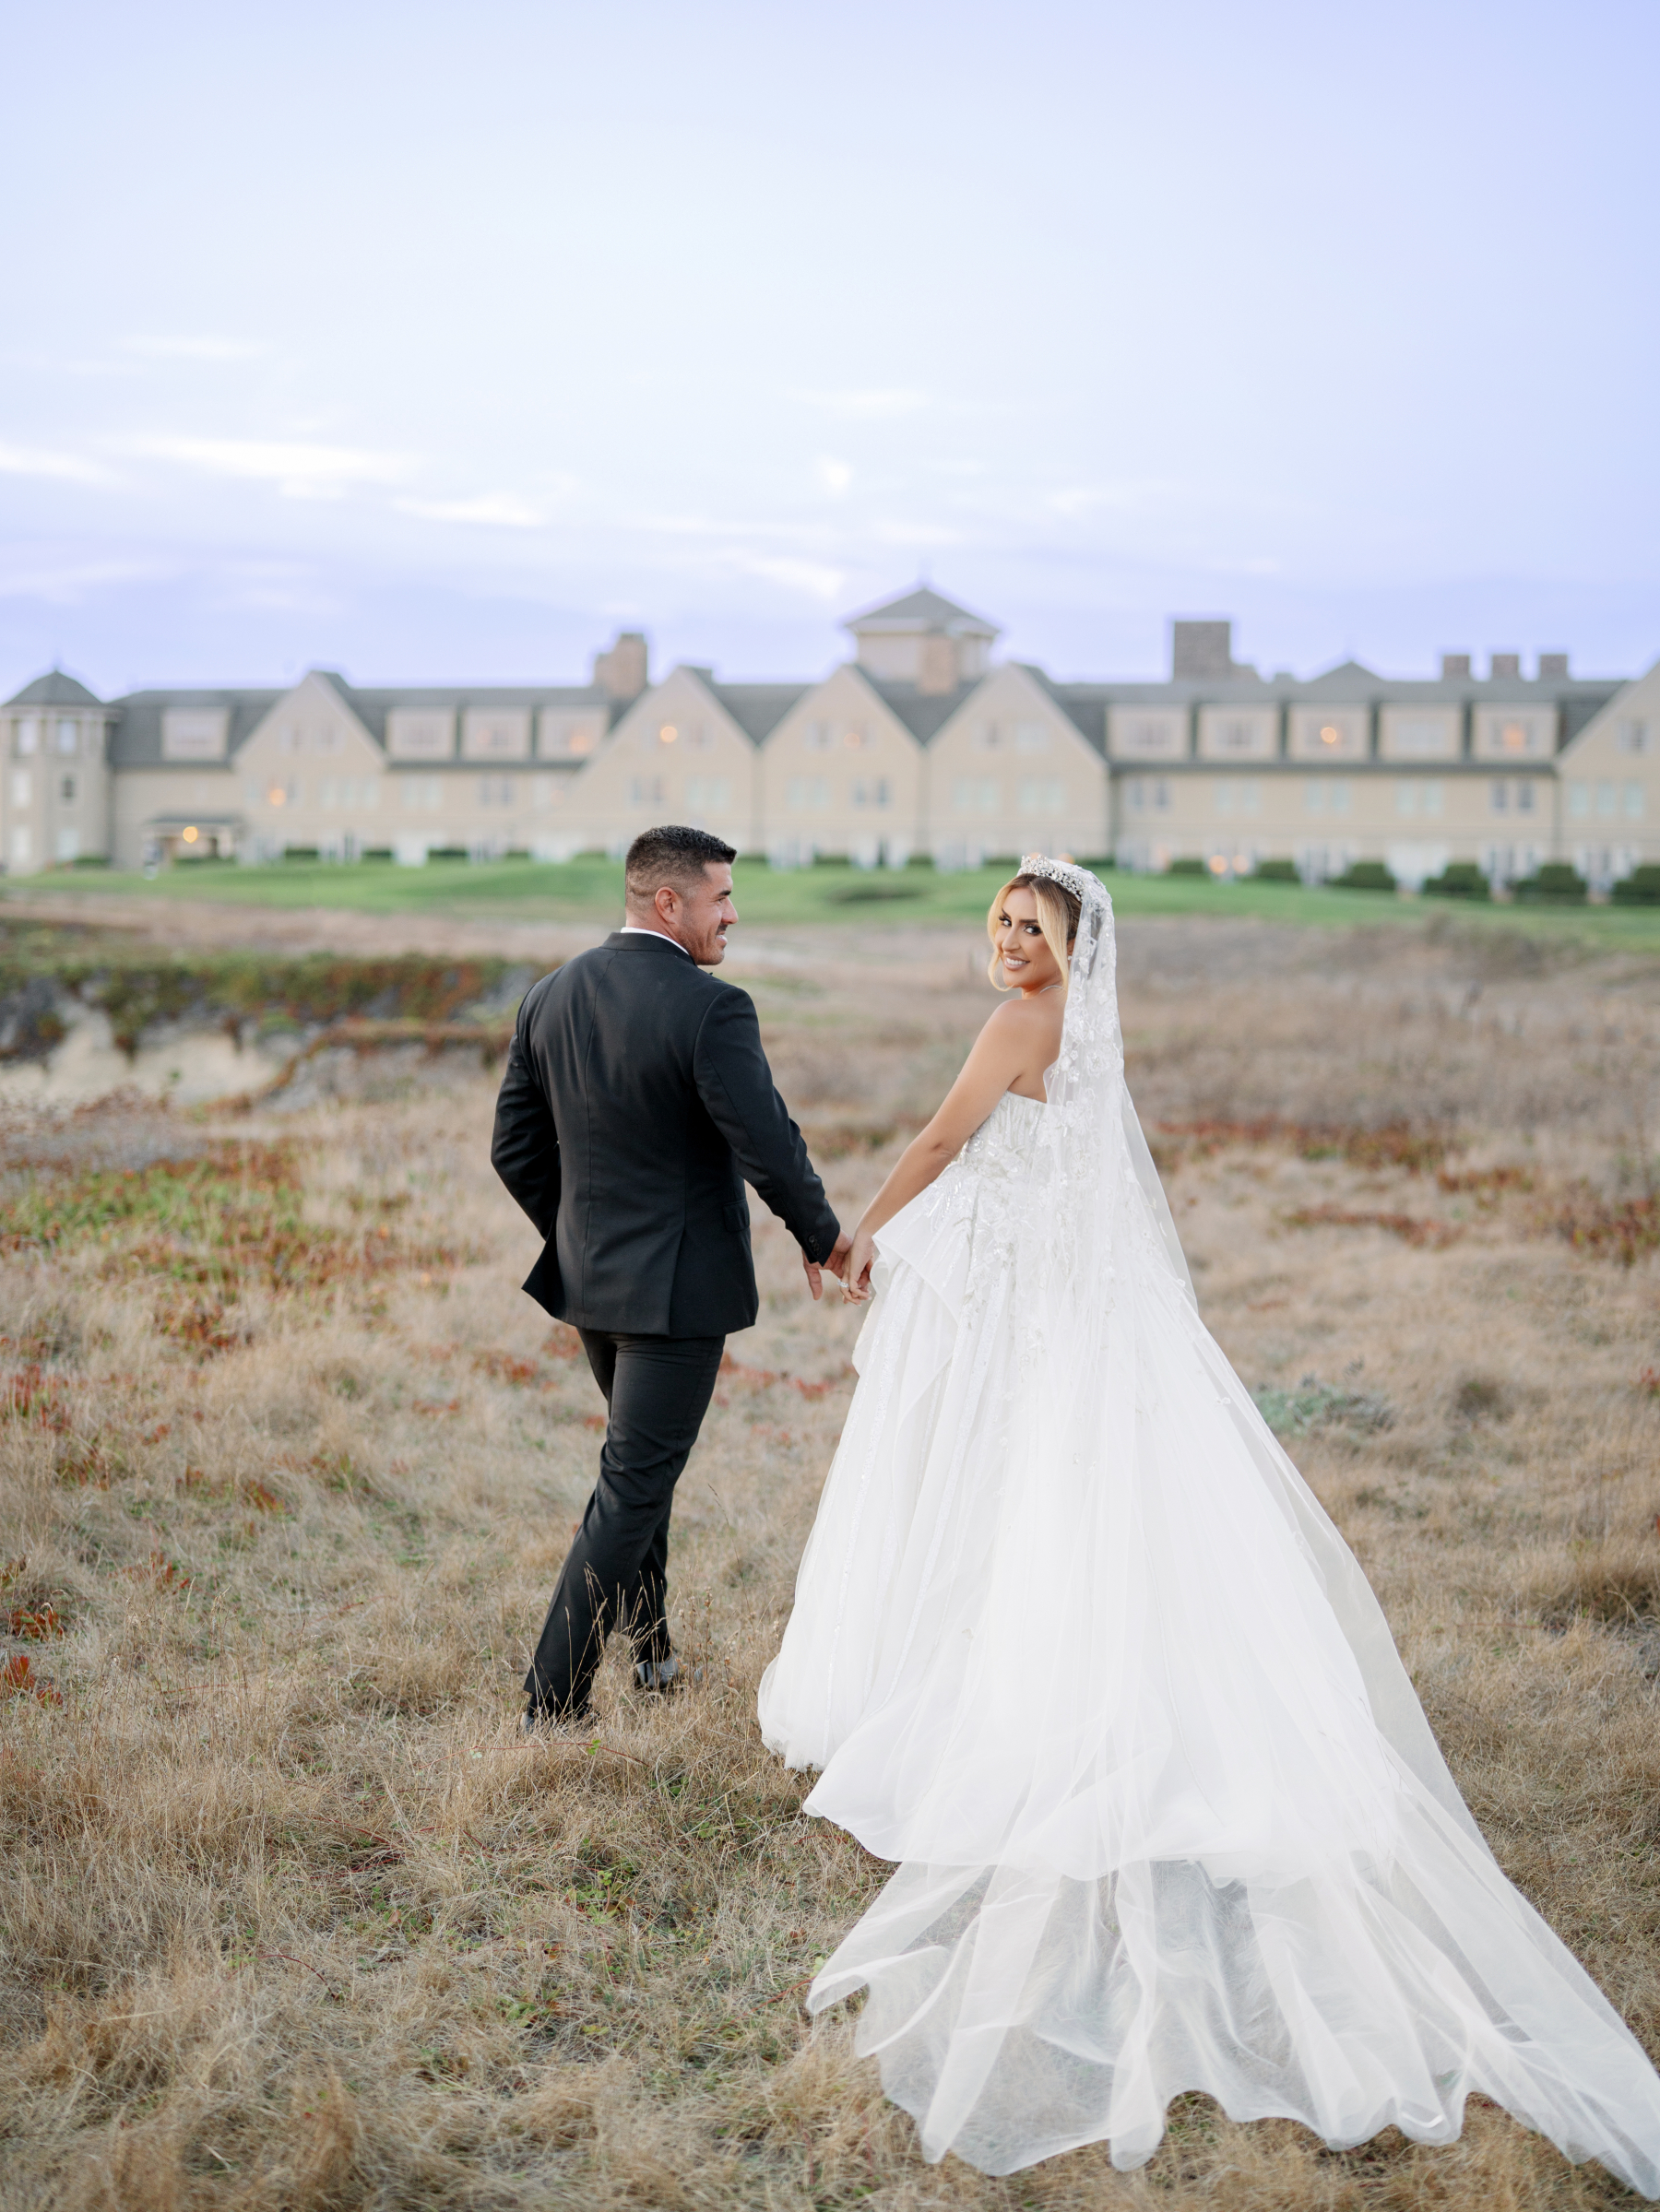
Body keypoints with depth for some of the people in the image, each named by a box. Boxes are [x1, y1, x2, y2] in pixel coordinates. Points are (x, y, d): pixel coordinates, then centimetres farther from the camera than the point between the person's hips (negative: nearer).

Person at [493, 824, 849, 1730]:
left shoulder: (550, 996, 2)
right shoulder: (710, 1009, -20)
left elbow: (515, 1150, 7)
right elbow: (769, 1147, -20)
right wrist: (822, 1237, -3)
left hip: (587, 1278, 7)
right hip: (681, 1283, -7)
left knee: (639, 1457, 26)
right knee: (632, 1490, -1)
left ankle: (651, 1652, 37)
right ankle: (553, 1704, 0)